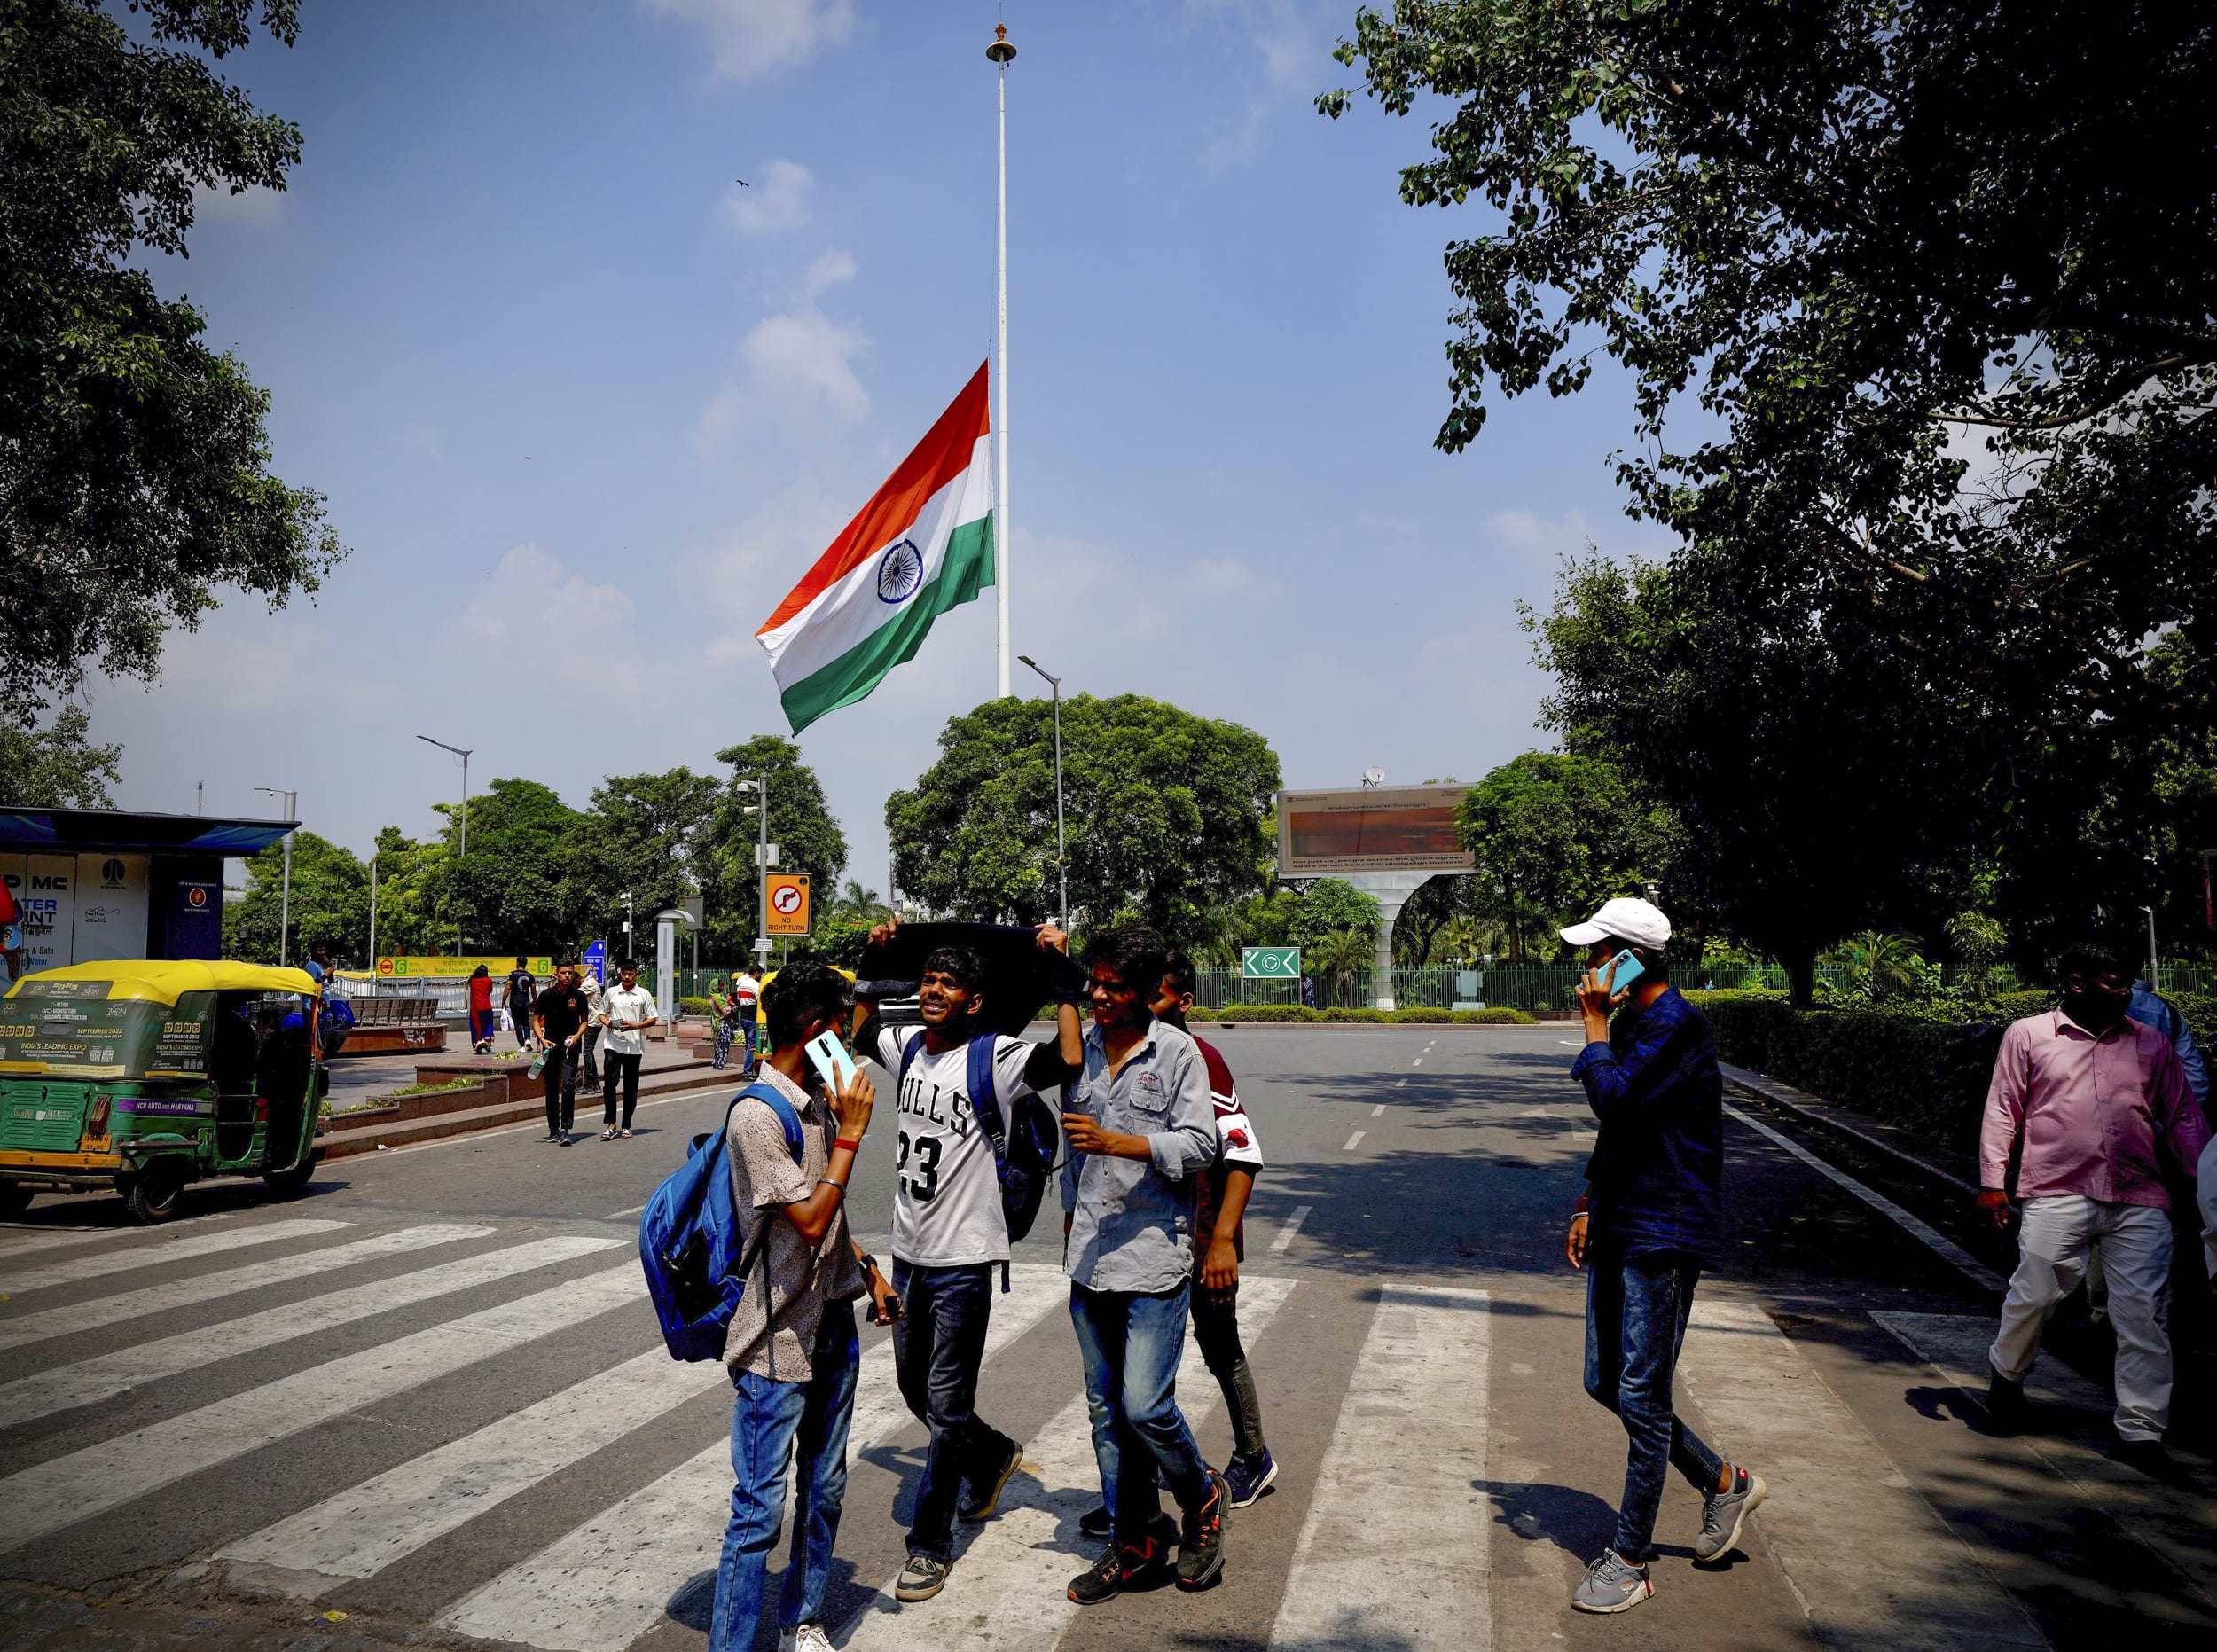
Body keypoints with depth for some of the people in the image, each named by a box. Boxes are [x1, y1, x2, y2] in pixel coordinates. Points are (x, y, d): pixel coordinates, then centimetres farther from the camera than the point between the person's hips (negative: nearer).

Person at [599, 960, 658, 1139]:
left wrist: (635, 1026, -12)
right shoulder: (611, 992, 7)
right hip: (613, 1045, 0)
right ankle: (611, 1125, -2)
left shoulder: (644, 994, 3)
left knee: (631, 1087, 6)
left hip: (634, 1047, 0)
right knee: (609, 1083, -8)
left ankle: (626, 1126, 15)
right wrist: (608, 1023, -7)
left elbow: (652, 1019, 3)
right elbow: (602, 1013, 15)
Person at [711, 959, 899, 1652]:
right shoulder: (756, 1115, -20)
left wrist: (868, 1269, 15)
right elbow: (809, 1220, -23)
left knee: (823, 1491, 18)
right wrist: (851, 1133, -21)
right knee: (760, 1510, -1)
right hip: (777, 1342, -8)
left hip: (833, 1327, 8)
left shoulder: (818, 1101, 7)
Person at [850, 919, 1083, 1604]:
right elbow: (855, 1026, 22)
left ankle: (930, 1545, 17)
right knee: (914, 1389, 21)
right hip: (908, 1250, 7)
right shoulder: (906, 1046, 3)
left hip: (963, 1258, -7)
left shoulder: (996, 1058, -16)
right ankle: (992, 1456, 46)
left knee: (946, 1406, 2)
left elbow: (1070, 1060, -32)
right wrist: (872, 960, 13)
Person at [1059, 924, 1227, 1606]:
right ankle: (1133, 1542, 24)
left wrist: (1114, 1142, -22)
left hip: (1153, 1256, -5)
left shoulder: (1178, 1052, -6)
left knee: (1145, 1405, -8)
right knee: (1106, 1408, 10)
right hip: (1090, 1260, 5)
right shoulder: (1080, 1048, 9)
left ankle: (1202, 1497, 20)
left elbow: (1199, 1146, -12)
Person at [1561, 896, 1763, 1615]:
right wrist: (1590, 1205, 18)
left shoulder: (1678, 1026, -17)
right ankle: (1725, 1483, 32)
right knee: (1606, 1384, 14)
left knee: (1641, 1397, -2)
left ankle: (1629, 1560, 11)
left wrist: (1593, 1025, -16)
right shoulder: (1630, 1024, 12)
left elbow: (1615, 1099, -29)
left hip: (1664, 1235, -10)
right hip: (1619, 1230, 10)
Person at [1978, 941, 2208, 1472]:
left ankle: (2141, 1432, 11)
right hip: (2057, 1194, -2)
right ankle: (2006, 1372, 27)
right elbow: (2002, 1109, 7)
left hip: (2139, 1201, 2)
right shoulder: (2028, 1035, 7)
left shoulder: (2152, 1044, 14)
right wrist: (1992, 1182, 2)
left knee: (2144, 1314, 0)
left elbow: (2183, 1118, 18)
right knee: (2033, 1296, -2)